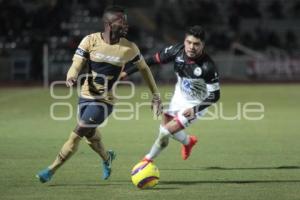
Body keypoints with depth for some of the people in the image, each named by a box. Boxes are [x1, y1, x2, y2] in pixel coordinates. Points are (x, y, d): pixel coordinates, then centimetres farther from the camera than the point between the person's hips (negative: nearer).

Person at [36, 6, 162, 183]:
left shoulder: (129, 48, -10)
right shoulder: (90, 41, -10)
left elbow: (144, 68, 6)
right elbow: (76, 66, -10)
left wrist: (156, 96, 7)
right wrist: (71, 78, -34)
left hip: (105, 101, -2)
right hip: (86, 96, 3)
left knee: (77, 134, -11)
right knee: (91, 135, 17)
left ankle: (52, 170, 1)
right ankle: (107, 158, 50)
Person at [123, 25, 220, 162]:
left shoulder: (207, 67, -34)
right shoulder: (177, 51, -21)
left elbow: (214, 95, -25)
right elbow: (154, 59, -8)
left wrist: (195, 109, -35)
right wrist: (127, 71, -8)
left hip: (195, 104, -6)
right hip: (179, 95, 6)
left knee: (166, 131, -10)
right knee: (165, 126, 20)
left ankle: (149, 158, 16)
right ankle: (188, 141, 51)